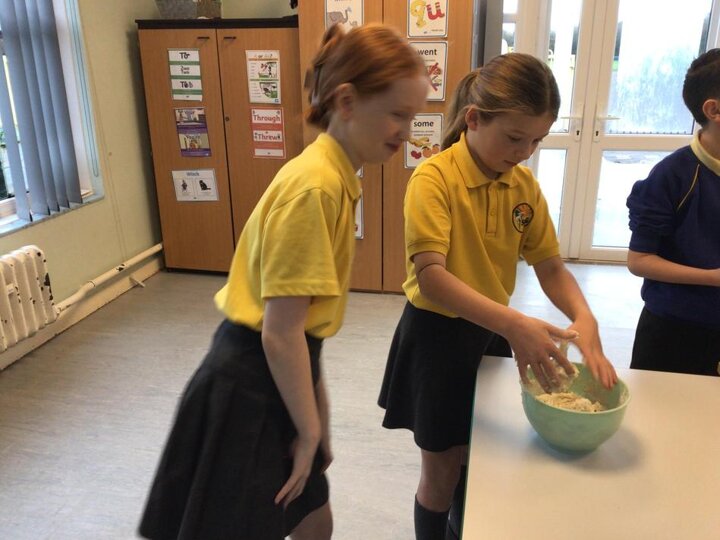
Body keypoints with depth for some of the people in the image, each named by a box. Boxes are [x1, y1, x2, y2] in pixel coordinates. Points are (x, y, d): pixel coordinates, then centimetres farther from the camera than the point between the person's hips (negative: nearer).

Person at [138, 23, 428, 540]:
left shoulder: (333, 177, 6)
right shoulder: (314, 186, -23)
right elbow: (281, 332, -22)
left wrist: (317, 411, 13)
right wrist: (310, 430, -10)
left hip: (277, 374, 9)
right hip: (251, 387, -9)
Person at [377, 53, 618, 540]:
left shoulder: (524, 185, -1)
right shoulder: (434, 179, -21)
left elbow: (550, 265, 0)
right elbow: (430, 276, -31)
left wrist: (584, 318, -20)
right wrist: (514, 325, -40)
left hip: (492, 334, 6)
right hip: (439, 335, -6)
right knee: (442, 471, 12)